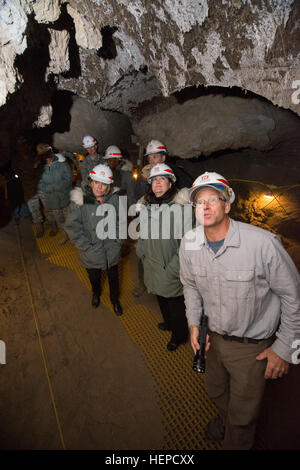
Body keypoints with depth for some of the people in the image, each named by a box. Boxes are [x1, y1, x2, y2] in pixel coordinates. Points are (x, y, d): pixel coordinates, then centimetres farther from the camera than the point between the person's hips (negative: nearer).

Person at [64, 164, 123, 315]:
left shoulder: (114, 199, -9)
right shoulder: (80, 201, -17)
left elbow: (120, 221, 2)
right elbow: (72, 226, -15)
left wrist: (117, 241, -4)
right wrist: (87, 246, -17)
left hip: (111, 250, 1)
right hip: (92, 252, -1)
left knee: (113, 277, 22)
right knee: (94, 277, 25)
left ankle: (115, 299, 51)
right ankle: (96, 293, 59)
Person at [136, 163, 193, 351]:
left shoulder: (181, 207, -23)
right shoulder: (145, 205, 1)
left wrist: (174, 268, -18)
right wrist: (141, 252, 13)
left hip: (171, 272, -6)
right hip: (153, 266, 7)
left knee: (176, 304, 14)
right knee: (161, 299, 28)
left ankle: (179, 335, 41)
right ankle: (168, 322, 57)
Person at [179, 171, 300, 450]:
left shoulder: (262, 243, -29)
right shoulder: (189, 243, -12)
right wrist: (194, 322, 3)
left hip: (253, 345, -4)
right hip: (213, 335, 5)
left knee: (243, 414, 18)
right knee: (215, 390, 32)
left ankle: (236, 443, 53)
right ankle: (225, 420, 67)